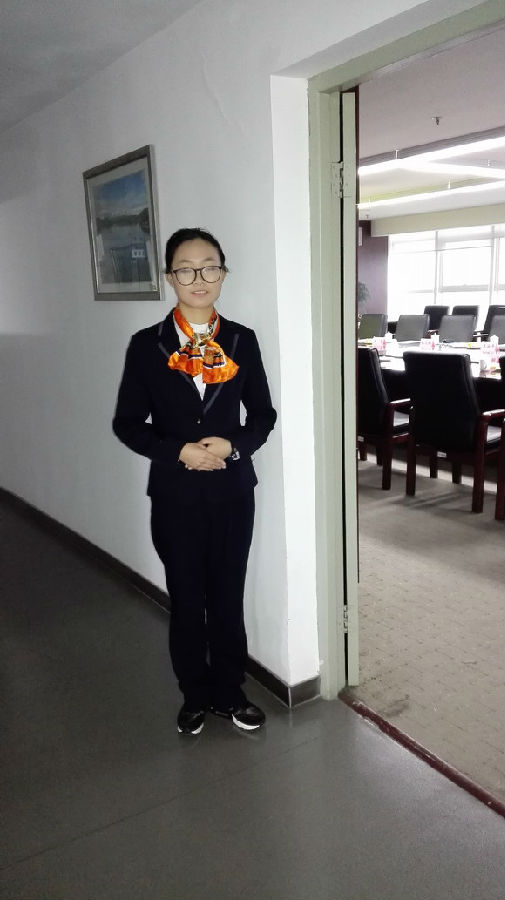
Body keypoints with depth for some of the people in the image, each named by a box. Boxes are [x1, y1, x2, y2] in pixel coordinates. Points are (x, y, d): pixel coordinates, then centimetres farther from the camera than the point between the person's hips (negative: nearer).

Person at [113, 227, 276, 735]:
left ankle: (229, 693, 34)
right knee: (186, 599, 13)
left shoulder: (242, 341, 0)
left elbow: (263, 415, 4)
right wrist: (178, 451, -17)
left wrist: (232, 444, -15)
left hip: (233, 490, 1)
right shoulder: (147, 345, -4)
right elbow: (128, 423, -3)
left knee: (228, 596, 13)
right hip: (175, 494, -1)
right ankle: (195, 696, 34)